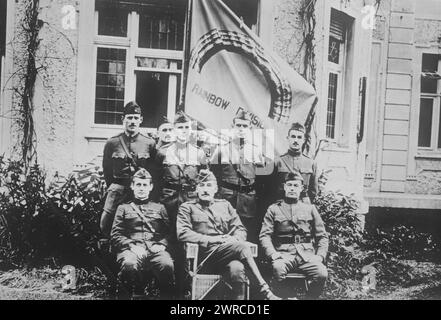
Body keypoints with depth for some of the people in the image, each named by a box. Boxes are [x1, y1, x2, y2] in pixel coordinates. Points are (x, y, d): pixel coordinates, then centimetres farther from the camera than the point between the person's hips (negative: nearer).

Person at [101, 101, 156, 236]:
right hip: (118, 188, 1)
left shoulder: (149, 143, 3)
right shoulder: (112, 143, 4)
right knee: (105, 225, -5)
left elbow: (154, 170, 7)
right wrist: (113, 187, 9)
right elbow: (106, 169, 13)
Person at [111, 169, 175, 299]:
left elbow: (169, 233, 18)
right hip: (132, 248, 0)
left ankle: (167, 297, -18)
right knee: (130, 265, -38)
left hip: (156, 248, 1)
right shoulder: (123, 208, 24)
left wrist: (162, 245, -4)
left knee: (167, 265, -35)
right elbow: (116, 235, 13)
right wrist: (132, 246, -6)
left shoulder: (159, 208, 27)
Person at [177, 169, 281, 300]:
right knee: (242, 247, -30)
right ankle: (266, 291, -28)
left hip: (230, 252, 4)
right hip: (206, 255, -3)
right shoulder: (187, 208, 12)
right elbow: (182, 234, -4)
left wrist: (234, 240, -6)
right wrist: (211, 239, -13)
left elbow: (241, 230, 19)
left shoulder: (225, 205, 25)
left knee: (237, 269, -34)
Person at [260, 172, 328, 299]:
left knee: (322, 274, -29)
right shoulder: (274, 209, 16)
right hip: (284, 254, -1)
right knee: (278, 269, -36)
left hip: (307, 254, 2)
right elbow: (265, 235, 7)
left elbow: (322, 236, 19)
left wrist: (320, 255, 2)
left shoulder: (310, 209, 20)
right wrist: (272, 253, -11)